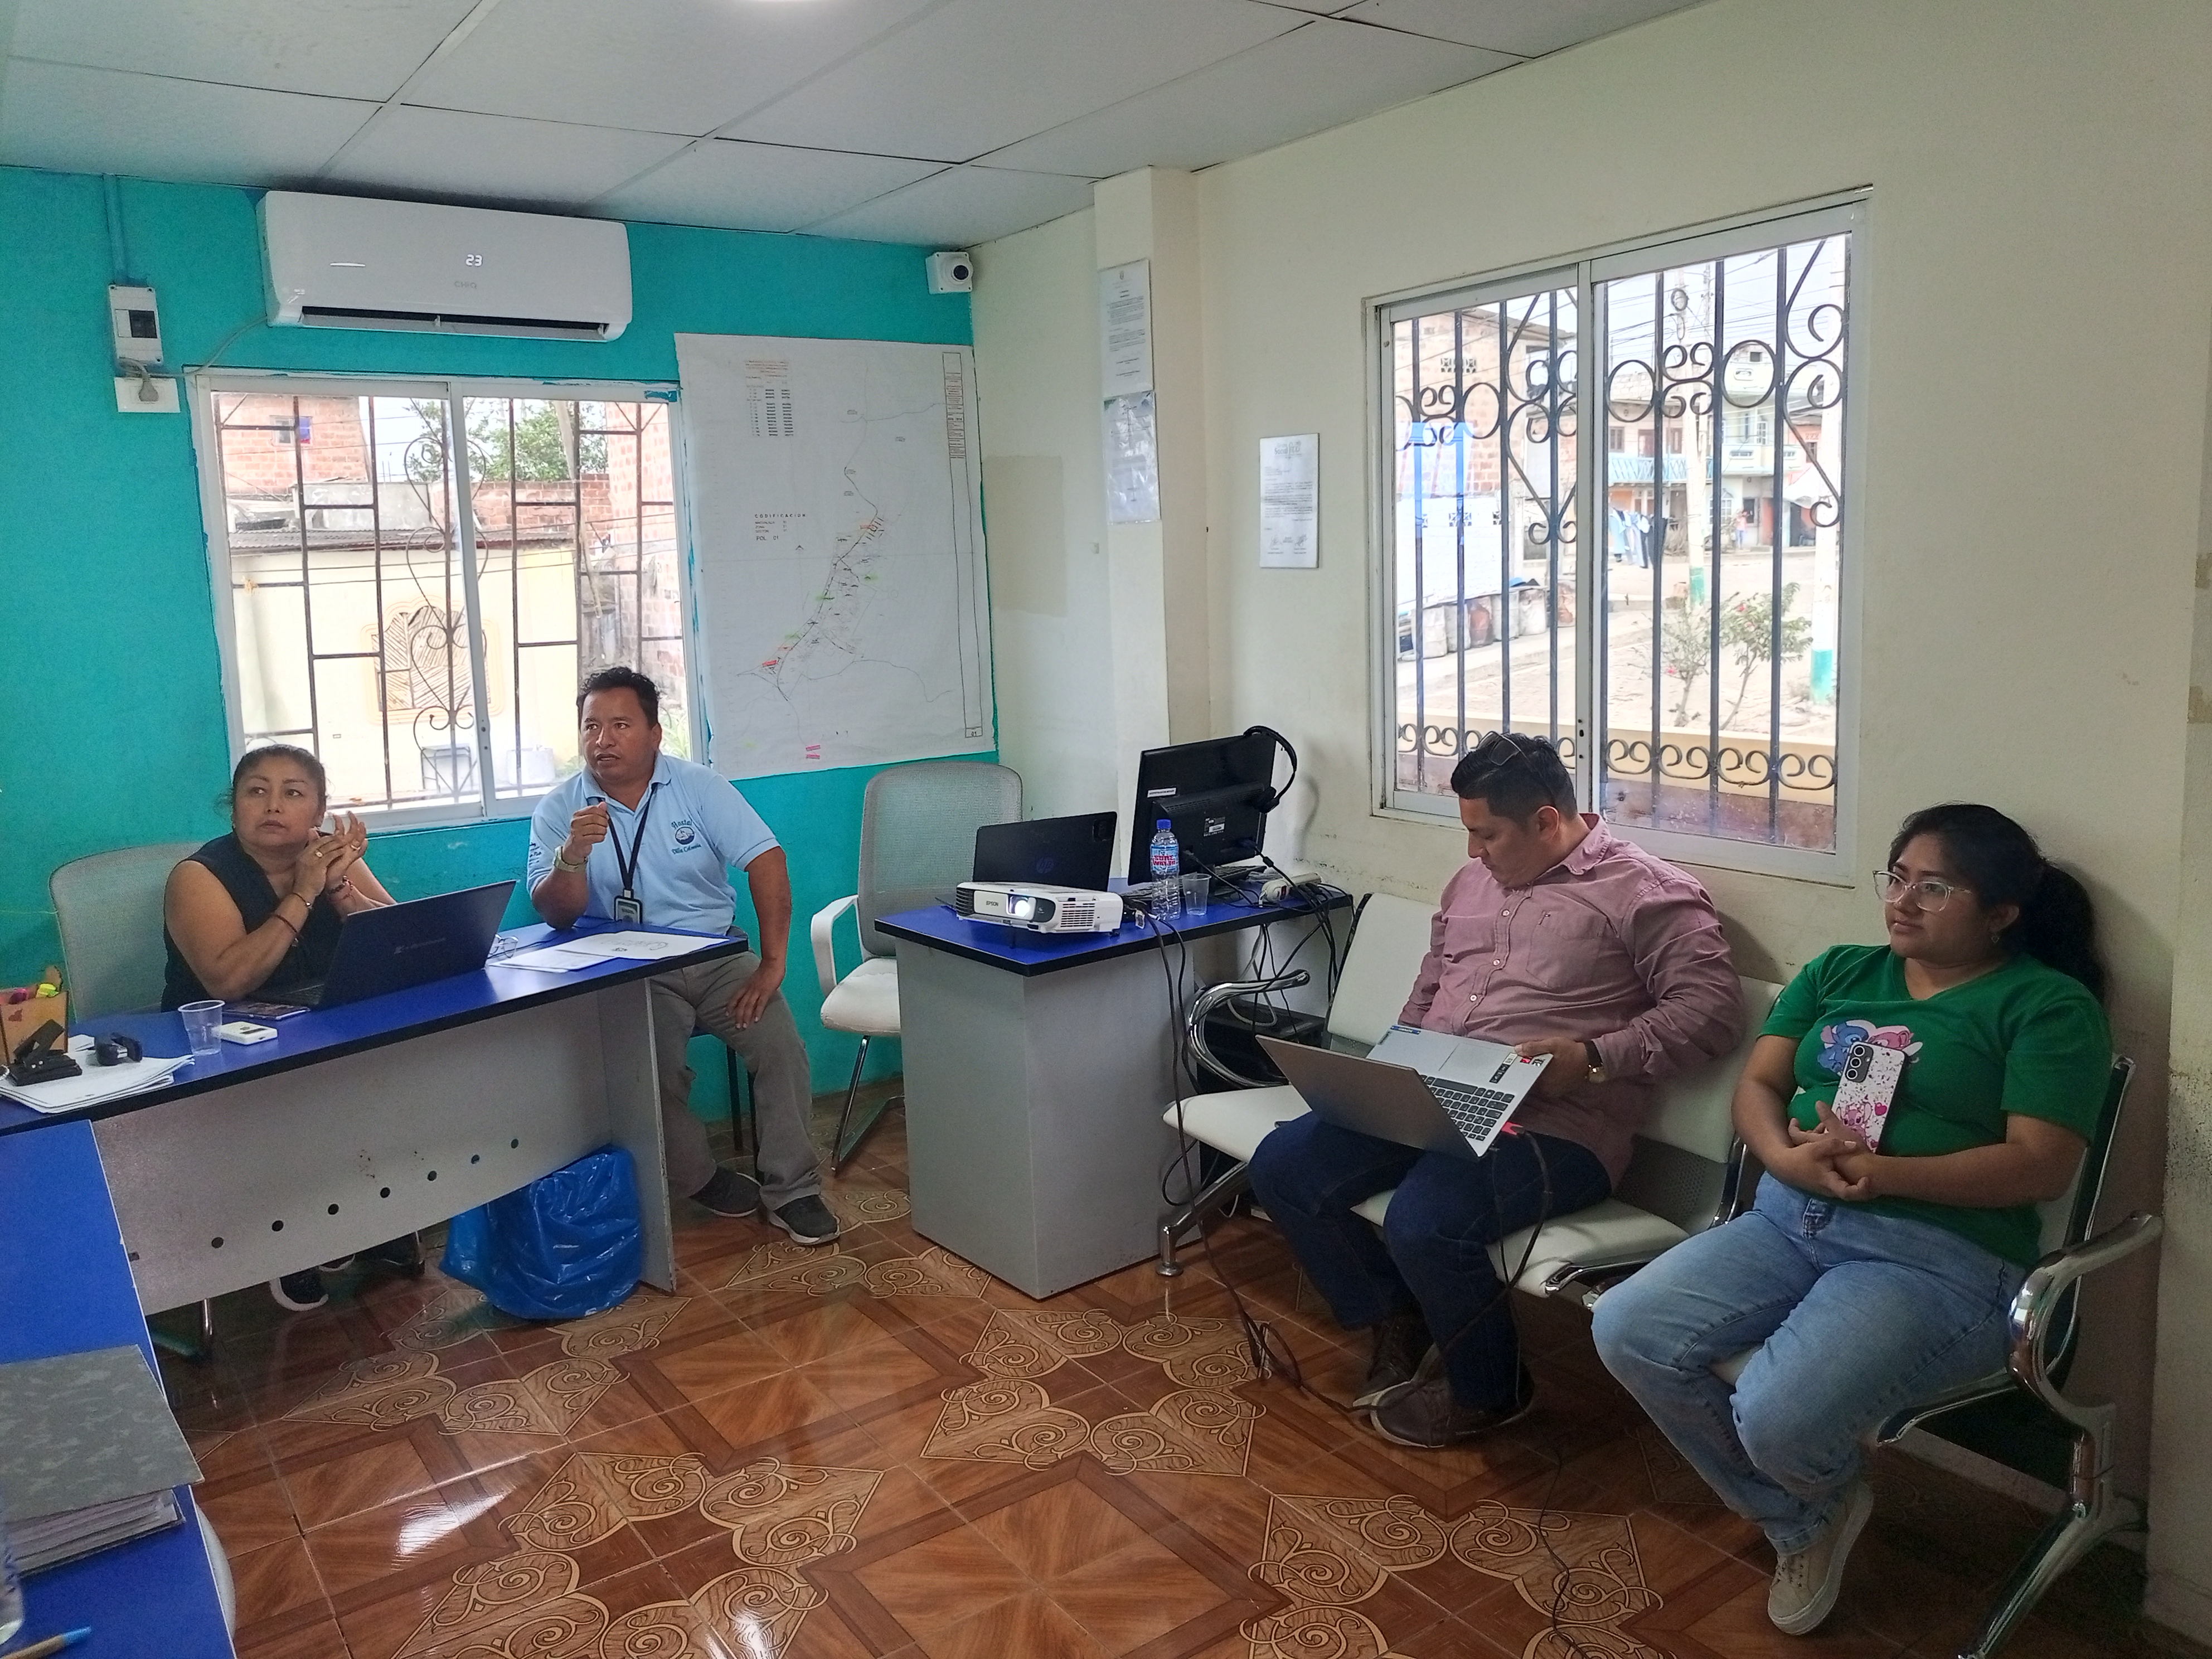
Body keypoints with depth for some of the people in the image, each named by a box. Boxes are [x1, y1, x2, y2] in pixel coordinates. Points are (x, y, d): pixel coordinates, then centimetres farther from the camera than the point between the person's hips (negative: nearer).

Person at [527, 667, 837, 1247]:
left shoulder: (699, 787, -1)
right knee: (651, 1066, -27)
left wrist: (771, 965, -17)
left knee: (780, 1042, -22)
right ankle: (697, 1177, 0)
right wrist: (574, 855, -29)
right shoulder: (559, 810, 0)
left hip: (718, 955, 1)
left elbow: (766, 861, -9)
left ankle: (791, 1190, -7)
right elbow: (556, 913, -7)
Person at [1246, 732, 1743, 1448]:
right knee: (1281, 1167, -6)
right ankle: (1399, 1322, 15)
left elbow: (1712, 1007, -11)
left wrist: (1594, 1058, -21)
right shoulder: (1471, 881, 18)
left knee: (1424, 1221, -32)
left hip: (1553, 1128, -8)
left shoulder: (1647, 892, -4)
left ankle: (1488, 1389, 1)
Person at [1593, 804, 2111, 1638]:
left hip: (1937, 1256, -6)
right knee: (1628, 1331, -15)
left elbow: (2042, 1165, -11)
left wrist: (1882, 1174, -22)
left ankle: (1831, 1497, 14)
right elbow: (1757, 1084, 11)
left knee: (1778, 1420, -29)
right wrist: (1787, 1156, -13)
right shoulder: (1840, 972, 15)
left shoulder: (2050, 1005, -1)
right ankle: (1800, 1522, 10)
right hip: (1789, 1218, 6)